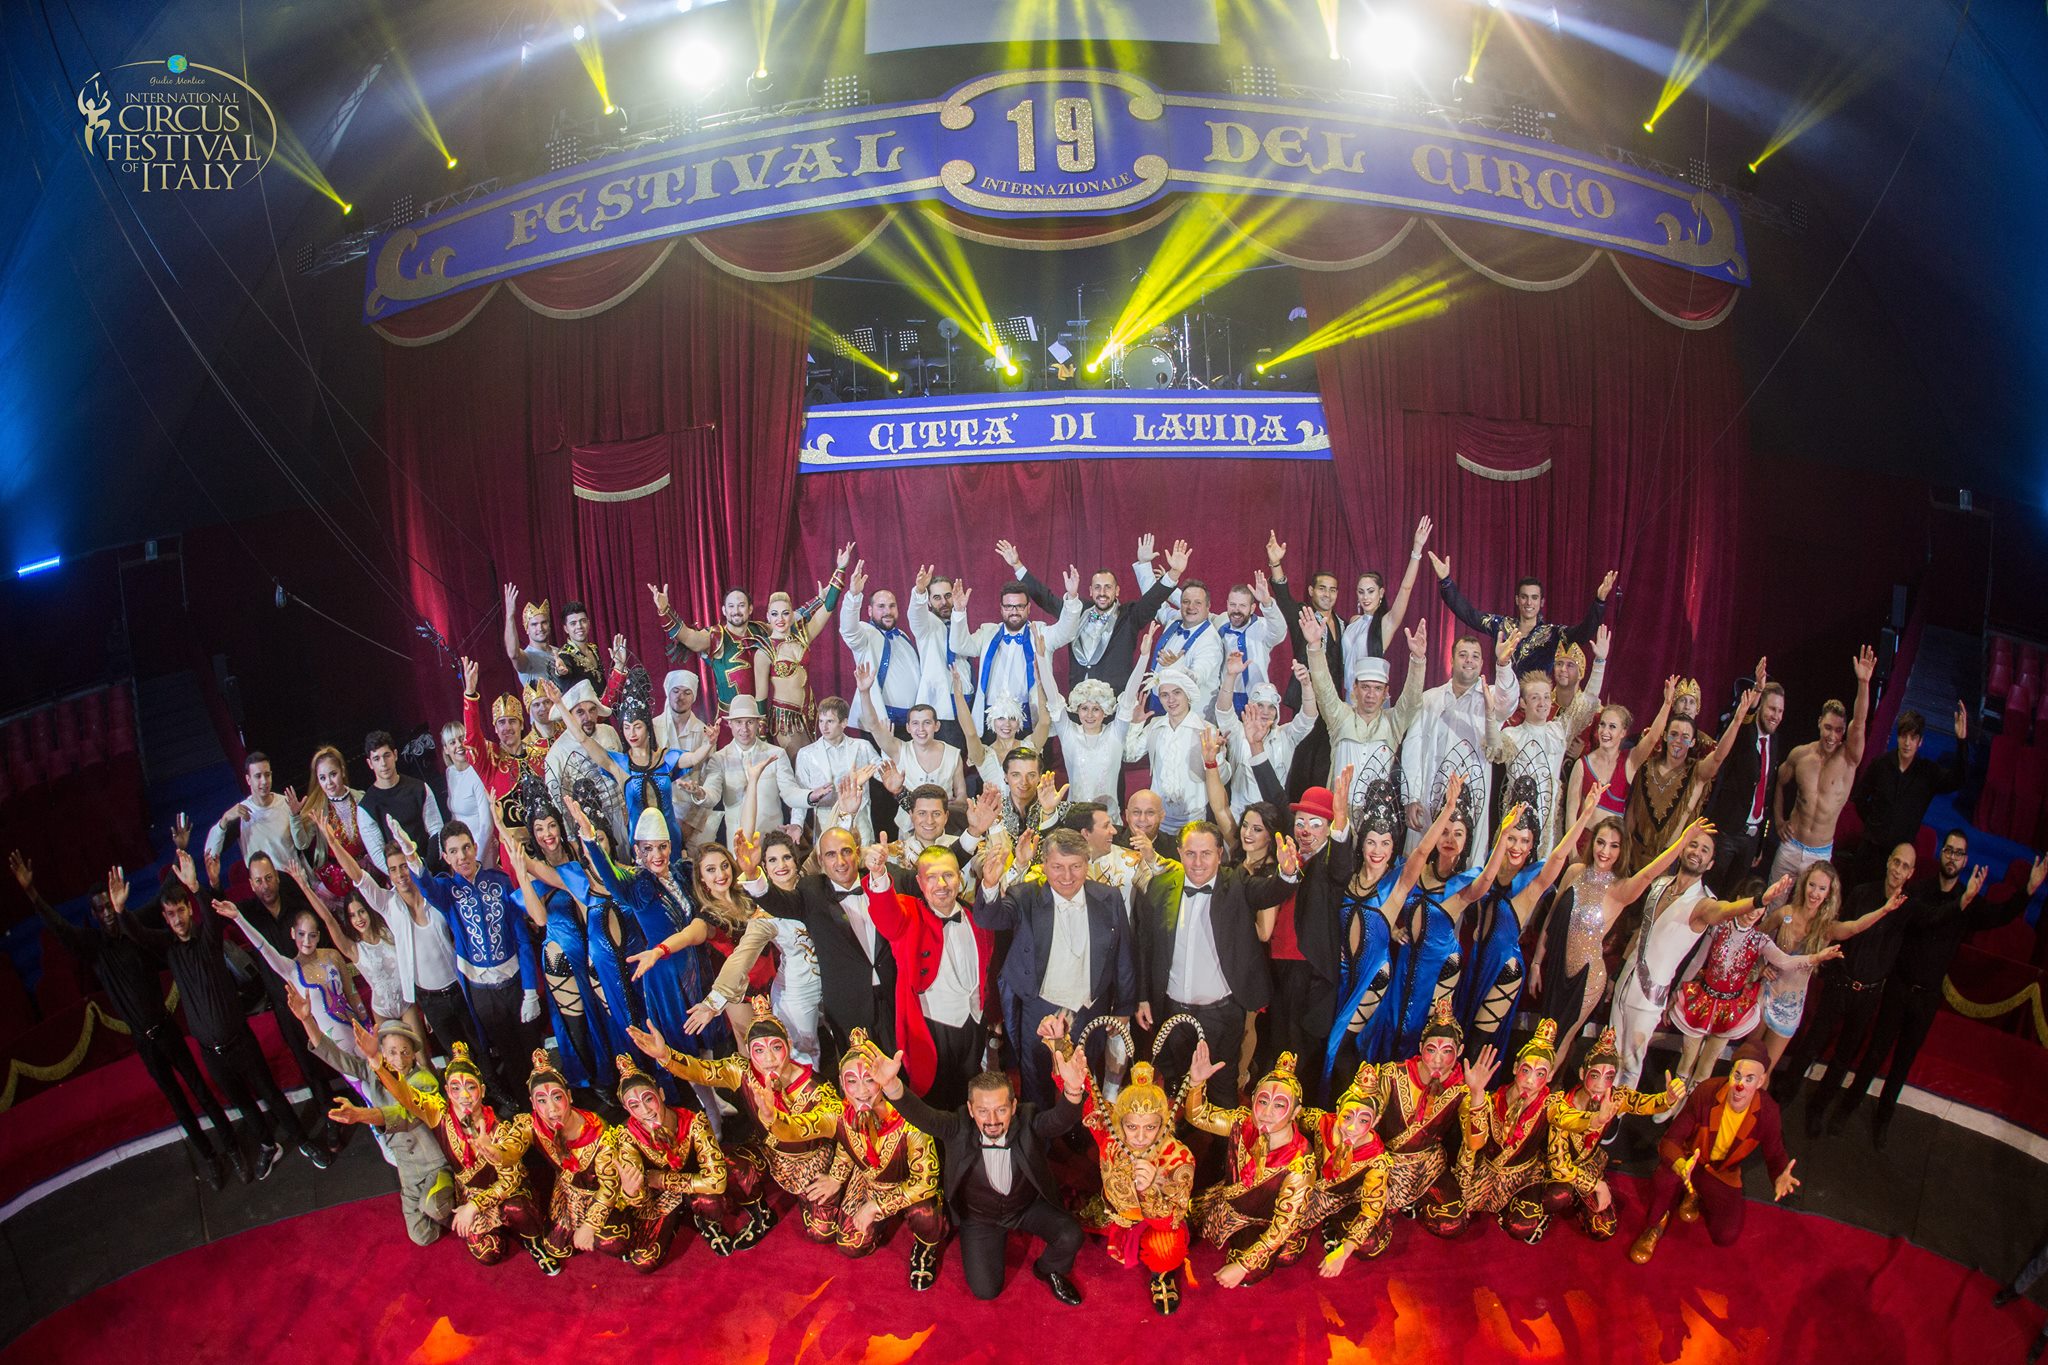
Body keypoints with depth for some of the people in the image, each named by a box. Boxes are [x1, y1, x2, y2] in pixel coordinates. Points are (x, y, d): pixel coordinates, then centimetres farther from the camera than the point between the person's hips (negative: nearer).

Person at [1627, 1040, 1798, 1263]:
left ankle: (1696, 1196, 18)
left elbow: (1775, 1154, -5)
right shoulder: (1706, 1093, -27)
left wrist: (1780, 1178, -31)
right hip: (1690, 1158, -2)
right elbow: (1670, 1140, -25)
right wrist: (1681, 1167, -49)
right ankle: (1655, 1225, -3)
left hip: (1723, 1173, 2)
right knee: (1664, 1179, -36)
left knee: (1727, 1236, -17)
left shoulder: (1767, 1111, -21)